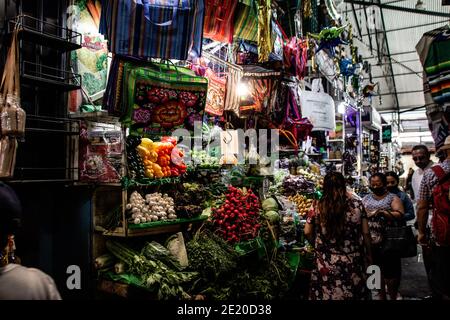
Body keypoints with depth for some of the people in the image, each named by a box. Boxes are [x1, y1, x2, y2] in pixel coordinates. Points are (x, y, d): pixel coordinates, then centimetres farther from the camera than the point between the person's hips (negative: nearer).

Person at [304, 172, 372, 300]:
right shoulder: (357, 205, -6)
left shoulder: (318, 207, -7)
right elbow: (366, 233, -1)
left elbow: (307, 232, -1)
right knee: (353, 292, 18)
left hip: (326, 265, -1)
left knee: (327, 293, 14)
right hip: (352, 262, 1)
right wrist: (369, 254, 12)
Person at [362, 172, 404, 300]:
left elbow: (400, 215, -11)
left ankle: (393, 296, 18)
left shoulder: (392, 198, 2)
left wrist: (383, 213, -20)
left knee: (390, 270, 1)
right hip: (371, 241, 4)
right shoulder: (366, 198, 13)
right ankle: (381, 295, 27)